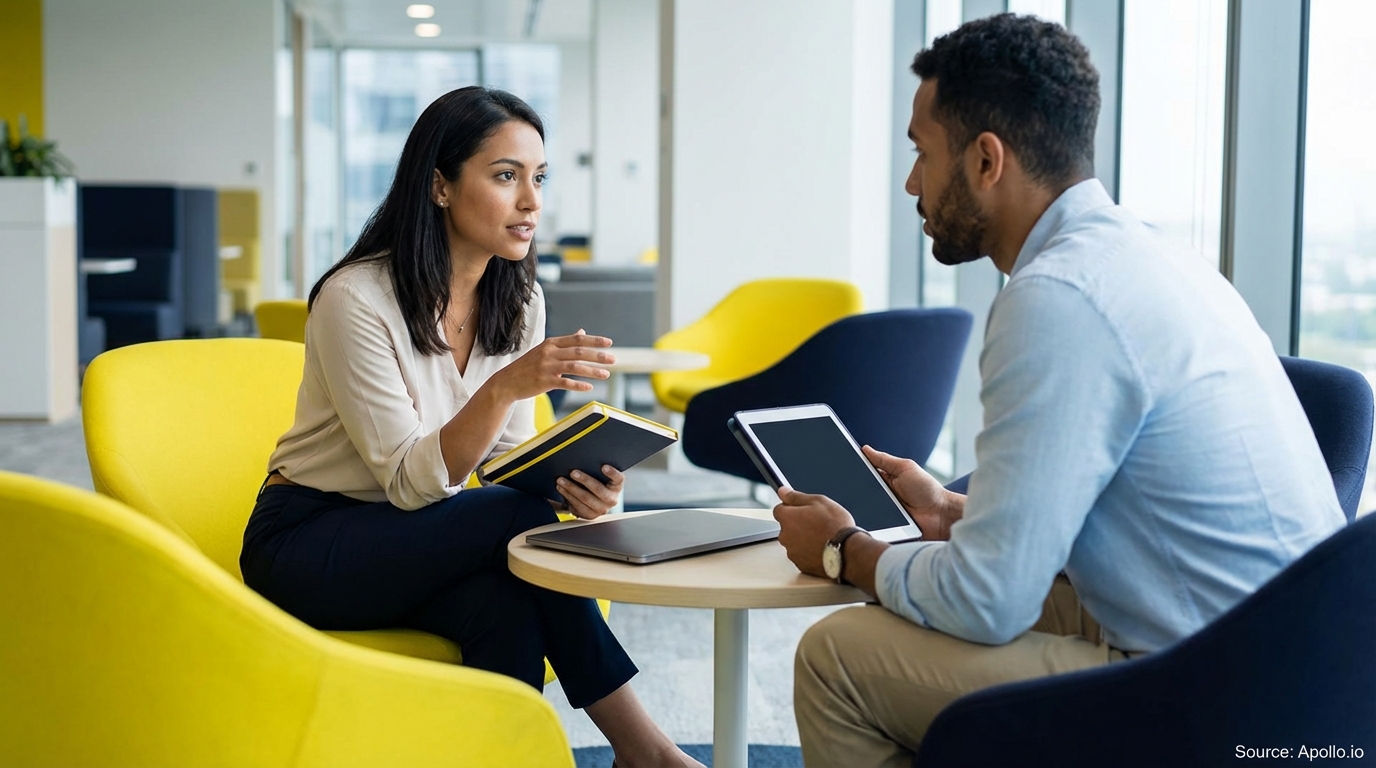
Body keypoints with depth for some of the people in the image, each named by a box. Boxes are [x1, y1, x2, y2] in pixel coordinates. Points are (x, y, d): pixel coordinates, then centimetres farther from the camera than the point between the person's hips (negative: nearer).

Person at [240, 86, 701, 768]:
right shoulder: (355, 298, -20)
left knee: (509, 608, -30)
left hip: (427, 540, 5)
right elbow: (410, 482, -24)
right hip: (308, 543, -5)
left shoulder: (519, 302, 0)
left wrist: (568, 482, -21)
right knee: (518, 517, -27)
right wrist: (508, 385, -38)